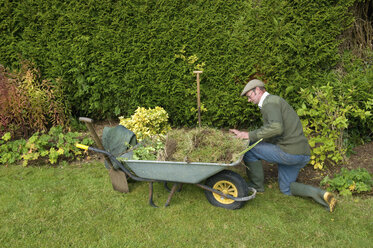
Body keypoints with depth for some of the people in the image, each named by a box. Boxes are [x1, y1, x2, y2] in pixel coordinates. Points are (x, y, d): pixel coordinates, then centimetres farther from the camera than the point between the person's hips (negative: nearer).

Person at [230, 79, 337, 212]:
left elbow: (276, 128, -30)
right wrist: (243, 134, 16)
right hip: (302, 153, 11)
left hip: (289, 151, -11)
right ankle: (321, 194, 5)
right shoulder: (274, 102, 22)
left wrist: (250, 135, -23)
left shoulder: (270, 102, -11)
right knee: (286, 188, 24)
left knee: (249, 150, -1)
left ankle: (256, 186, 15)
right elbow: (269, 135, 23)